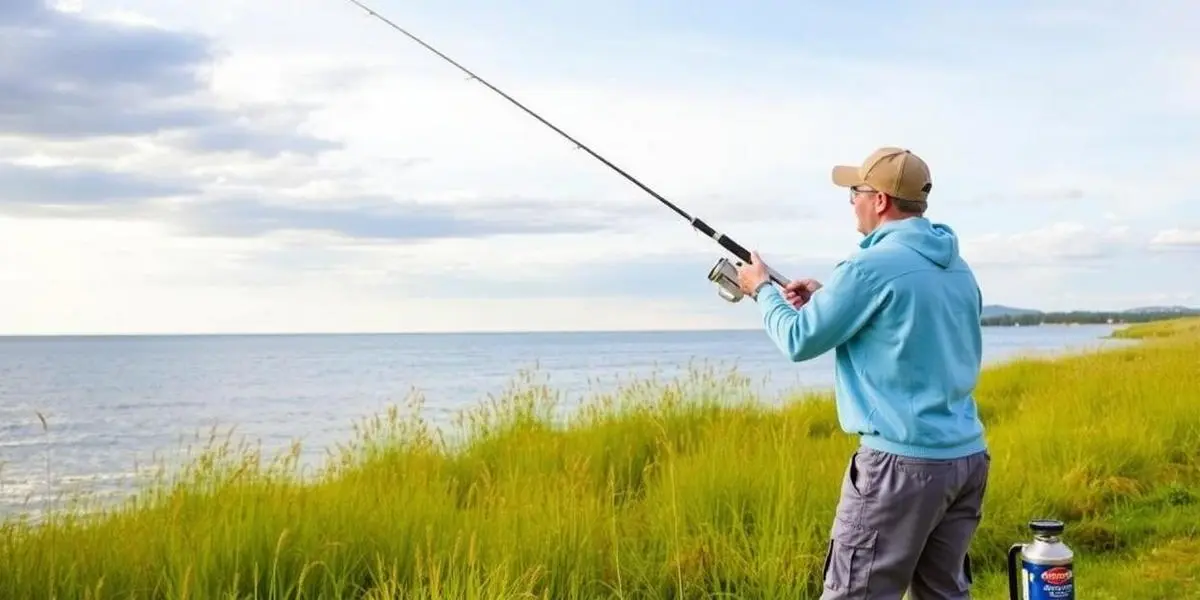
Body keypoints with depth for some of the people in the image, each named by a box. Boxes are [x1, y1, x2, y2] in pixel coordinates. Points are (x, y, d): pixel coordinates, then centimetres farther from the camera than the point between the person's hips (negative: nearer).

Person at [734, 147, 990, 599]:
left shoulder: (871, 267, -14)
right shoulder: (957, 269, 11)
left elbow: (800, 340, -6)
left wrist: (762, 289, 11)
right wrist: (827, 299, 20)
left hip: (903, 460, -8)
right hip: (967, 456, 8)